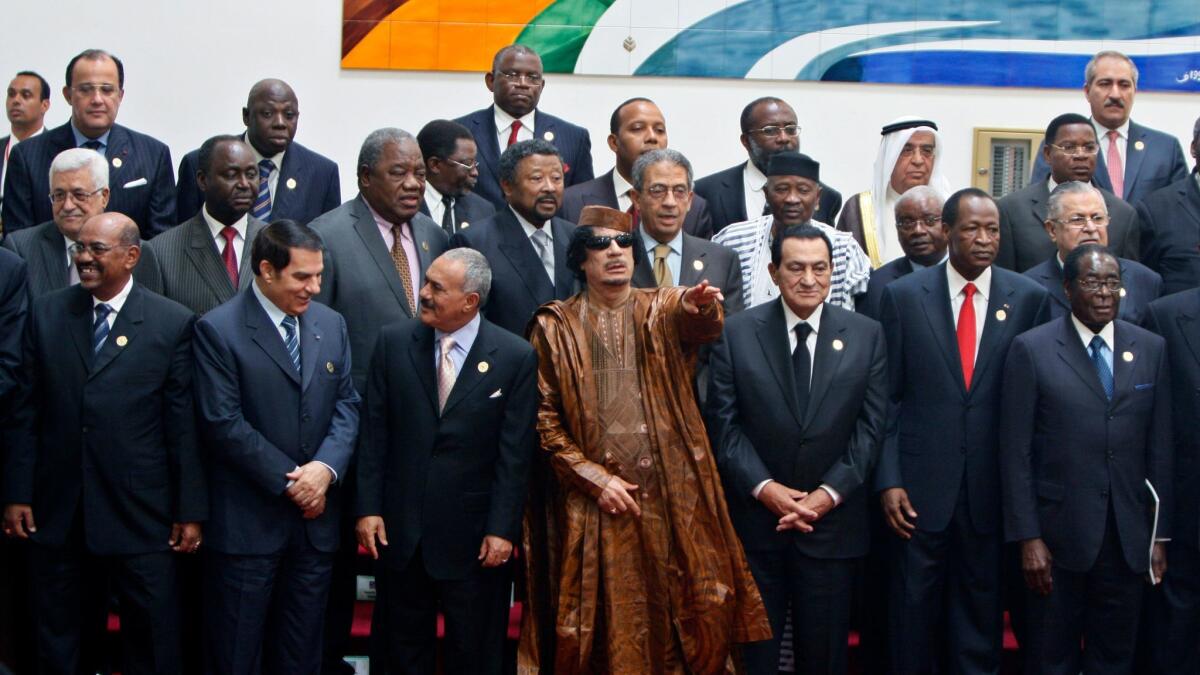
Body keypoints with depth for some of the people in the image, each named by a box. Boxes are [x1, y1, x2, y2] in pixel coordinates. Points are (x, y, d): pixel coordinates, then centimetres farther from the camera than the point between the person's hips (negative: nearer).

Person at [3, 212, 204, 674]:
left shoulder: (174, 323, -3)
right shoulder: (46, 315, 5)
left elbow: (184, 424, -4)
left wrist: (190, 511, -5)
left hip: (139, 514, -3)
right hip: (56, 511, 3)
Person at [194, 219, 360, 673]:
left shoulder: (331, 324, 9)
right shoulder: (218, 330, -9)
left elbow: (347, 405, 7)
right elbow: (224, 424, -14)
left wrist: (325, 467, -12)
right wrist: (290, 482, -13)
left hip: (316, 516, 5)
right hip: (247, 520, -5)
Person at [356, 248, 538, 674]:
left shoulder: (516, 357, -7)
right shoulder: (394, 342, 0)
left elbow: (515, 454, -7)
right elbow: (374, 432, 2)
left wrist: (503, 529, -10)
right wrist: (368, 508, -2)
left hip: (473, 532, -2)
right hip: (399, 525, 2)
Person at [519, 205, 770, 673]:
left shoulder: (664, 310, 8)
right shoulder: (555, 327, 5)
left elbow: (702, 327, -16)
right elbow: (543, 418, 1)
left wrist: (701, 310, -40)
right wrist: (594, 478, -9)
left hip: (672, 496, 1)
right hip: (594, 499, -1)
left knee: (685, 608, -2)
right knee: (606, 620, 1)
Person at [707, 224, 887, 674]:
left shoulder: (867, 336, 2)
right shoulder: (737, 333, -1)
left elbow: (870, 427, 0)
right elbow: (723, 423, -3)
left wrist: (829, 493, -10)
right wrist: (764, 487, -13)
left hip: (833, 521, 1)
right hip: (754, 518, -1)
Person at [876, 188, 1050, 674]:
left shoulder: (1029, 299, 2)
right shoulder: (903, 295, 0)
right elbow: (887, 396, 1)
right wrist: (888, 479, -6)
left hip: (992, 486, 1)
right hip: (921, 485, -1)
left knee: (980, 607, 10)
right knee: (914, 607, 6)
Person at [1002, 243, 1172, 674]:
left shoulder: (1151, 349, 6)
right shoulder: (1031, 349, -4)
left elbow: (1160, 449, 7)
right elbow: (1016, 452, -5)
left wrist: (1160, 534, 5)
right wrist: (1028, 538, -9)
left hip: (1128, 537, 3)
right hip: (1059, 534, -3)